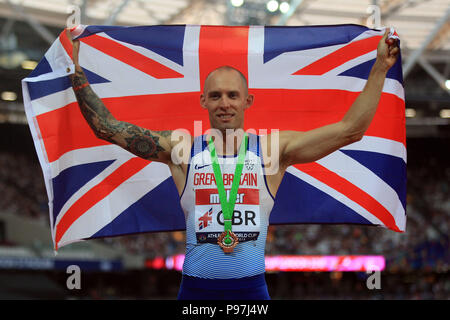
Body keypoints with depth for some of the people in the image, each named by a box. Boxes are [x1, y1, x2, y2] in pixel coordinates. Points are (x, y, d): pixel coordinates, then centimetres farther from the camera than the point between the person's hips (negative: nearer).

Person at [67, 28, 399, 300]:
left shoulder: (273, 149, 1)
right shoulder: (181, 148, 2)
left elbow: (349, 129, 1)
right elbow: (107, 127, 1)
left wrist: (380, 69, -1)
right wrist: (75, 69, -3)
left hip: (252, 288, 0)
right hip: (196, 289, 0)